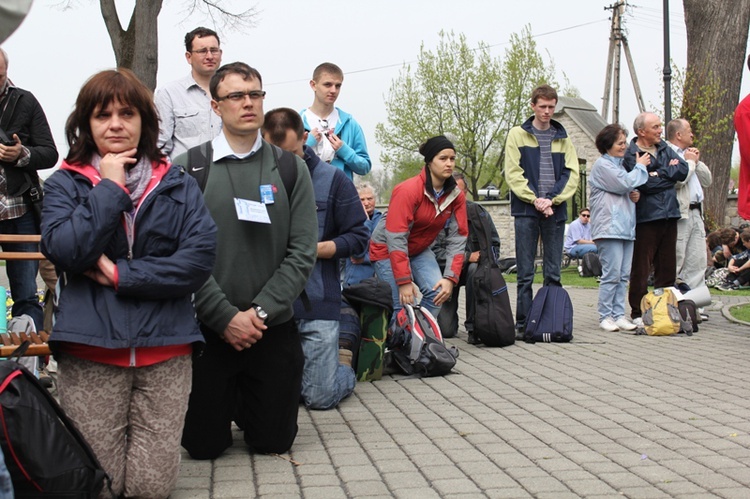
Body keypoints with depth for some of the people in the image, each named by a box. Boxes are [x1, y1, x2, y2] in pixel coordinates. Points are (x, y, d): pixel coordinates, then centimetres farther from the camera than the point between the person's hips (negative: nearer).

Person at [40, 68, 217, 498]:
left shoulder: (179, 185, 8)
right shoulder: (65, 184, 7)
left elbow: (201, 257, -7)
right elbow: (65, 250, -11)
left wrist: (121, 274, -11)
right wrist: (110, 187, -8)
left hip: (165, 349, 1)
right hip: (90, 351, 0)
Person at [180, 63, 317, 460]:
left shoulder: (290, 169, 3)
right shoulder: (188, 169, -3)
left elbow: (302, 251, -2)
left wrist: (260, 312, -13)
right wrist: (227, 317, -15)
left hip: (273, 328, 2)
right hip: (208, 328, -1)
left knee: (274, 442, 9)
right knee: (203, 445, 7)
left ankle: (244, 404, 40)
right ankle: (225, 403, 38)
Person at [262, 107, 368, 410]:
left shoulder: (333, 179, -1)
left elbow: (359, 237, 1)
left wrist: (312, 249, -13)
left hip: (315, 304, -1)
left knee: (320, 397, -1)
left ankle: (344, 361, 32)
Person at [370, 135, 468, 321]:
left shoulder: (456, 195, -9)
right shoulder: (408, 190, -26)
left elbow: (458, 238, -9)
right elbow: (396, 238, -29)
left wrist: (451, 278, -19)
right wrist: (404, 282, -30)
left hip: (420, 250, 5)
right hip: (387, 250, -5)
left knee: (438, 293, -16)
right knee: (404, 305, -16)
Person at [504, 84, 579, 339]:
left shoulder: (563, 138, 13)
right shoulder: (518, 134, 5)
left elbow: (572, 174, 6)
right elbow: (513, 173, -3)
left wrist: (553, 199, -9)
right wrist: (535, 200, -13)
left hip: (555, 211, 3)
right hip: (526, 211, -3)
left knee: (553, 273, 6)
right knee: (525, 273, -1)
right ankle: (523, 323, 3)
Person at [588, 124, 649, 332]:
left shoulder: (620, 165, 23)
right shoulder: (602, 165, -5)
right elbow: (624, 184, -15)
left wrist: (635, 195, 10)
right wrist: (640, 167, 1)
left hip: (626, 227, 9)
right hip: (609, 227, -9)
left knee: (624, 275, 5)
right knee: (612, 274, -10)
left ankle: (619, 315, 9)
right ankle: (605, 316, -4)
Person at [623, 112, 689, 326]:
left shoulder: (664, 148, 15)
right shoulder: (631, 155, -5)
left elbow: (683, 171, 2)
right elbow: (646, 183, -17)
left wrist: (659, 173, -6)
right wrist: (669, 172, -4)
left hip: (669, 215, 6)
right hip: (645, 217, -6)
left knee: (668, 266, 9)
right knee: (641, 268, -2)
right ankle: (638, 313, 7)